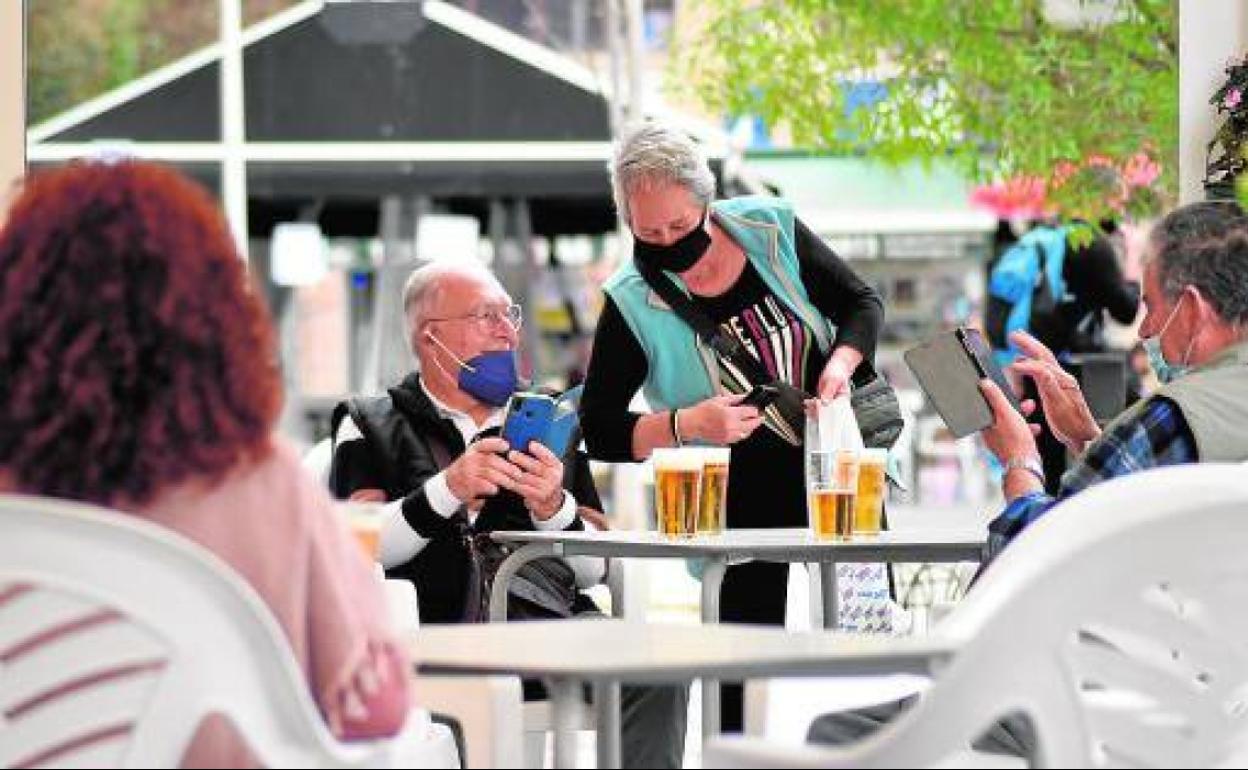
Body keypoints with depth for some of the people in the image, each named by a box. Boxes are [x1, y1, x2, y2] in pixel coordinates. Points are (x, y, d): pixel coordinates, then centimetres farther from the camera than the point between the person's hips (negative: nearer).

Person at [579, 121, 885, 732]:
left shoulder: (770, 230, -6)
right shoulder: (633, 303, -12)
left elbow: (862, 303, 4)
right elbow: (599, 430, -10)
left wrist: (841, 364, -17)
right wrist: (685, 425, -26)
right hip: (742, 501, -3)